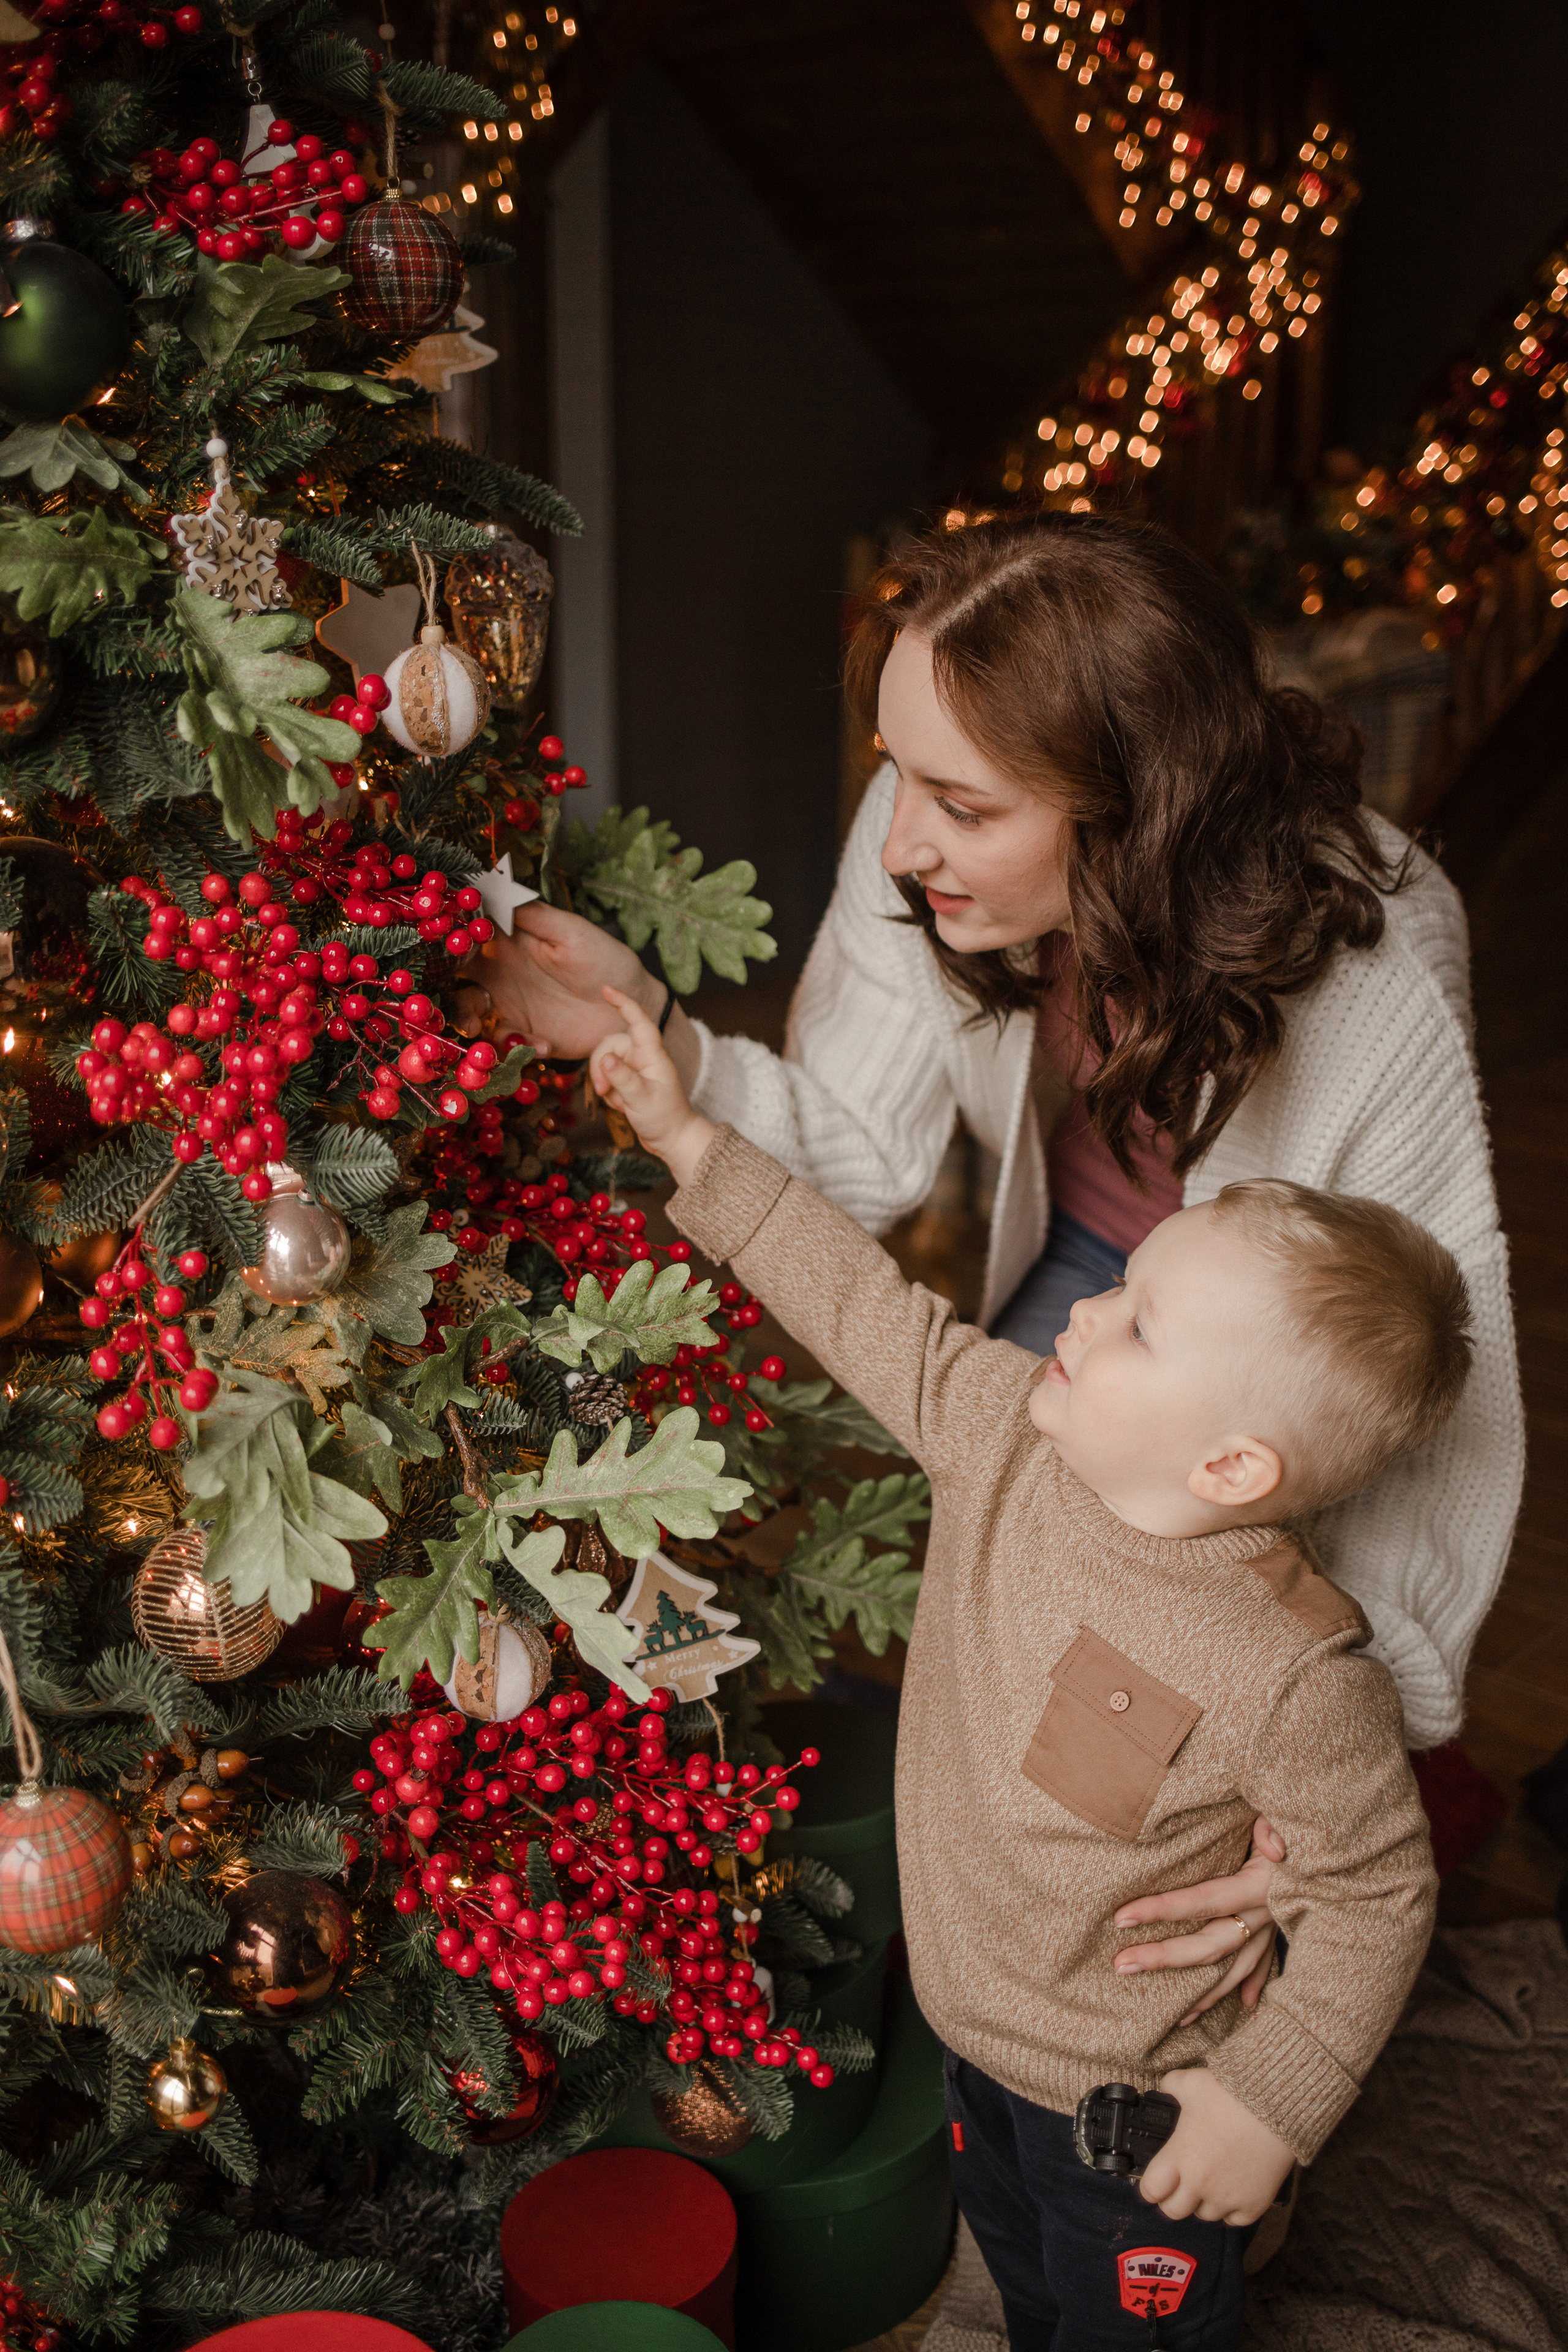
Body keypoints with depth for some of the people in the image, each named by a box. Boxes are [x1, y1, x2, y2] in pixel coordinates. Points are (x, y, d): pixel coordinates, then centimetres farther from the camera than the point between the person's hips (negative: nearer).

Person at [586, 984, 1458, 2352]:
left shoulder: (1296, 1678, -35)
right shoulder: (1007, 1432, -19)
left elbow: (1377, 1892, -21)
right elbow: (864, 1305, -9)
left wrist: (1274, 2101, -17)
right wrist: (689, 1140, -9)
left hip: (1134, 2097, -6)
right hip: (977, 2023, 6)